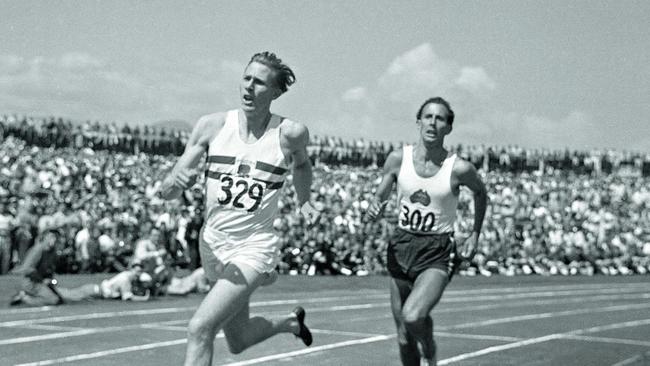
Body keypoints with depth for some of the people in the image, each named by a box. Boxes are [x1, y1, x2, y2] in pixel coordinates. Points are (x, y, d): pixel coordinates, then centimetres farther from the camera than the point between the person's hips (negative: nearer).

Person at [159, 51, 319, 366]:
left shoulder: (290, 133, -9)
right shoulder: (212, 125, -5)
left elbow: (301, 165, 17)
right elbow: (166, 192, -5)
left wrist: (304, 201, 7)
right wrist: (176, 181, -25)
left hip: (254, 248, -4)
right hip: (213, 244, 4)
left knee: (199, 329, -22)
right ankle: (291, 322, 51)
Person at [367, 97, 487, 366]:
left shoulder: (459, 169, -11)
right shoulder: (398, 159, -5)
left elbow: (480, 193, 10)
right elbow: (381, 195, 8)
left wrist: (475, 235, 8)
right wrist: (375, 207, -14)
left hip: (438, 252, -3)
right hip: (401, 245, 3)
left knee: (412, 316, -26)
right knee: (404, 336, 10)